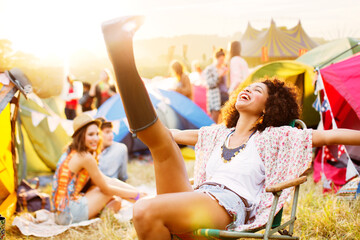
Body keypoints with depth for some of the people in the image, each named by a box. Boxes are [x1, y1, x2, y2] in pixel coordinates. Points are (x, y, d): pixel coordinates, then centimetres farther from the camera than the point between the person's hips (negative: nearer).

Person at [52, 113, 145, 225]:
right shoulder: (86, 157, -17)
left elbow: (104, 179, 17)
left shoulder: (72, 153, 13)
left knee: (116, 202, 11)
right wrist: (136, 194, 2)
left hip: (62, 213, 9)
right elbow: (106, 189, -9)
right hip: (70, 212, -9)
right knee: (112, 183, 0)